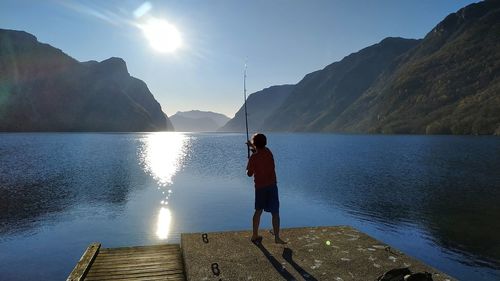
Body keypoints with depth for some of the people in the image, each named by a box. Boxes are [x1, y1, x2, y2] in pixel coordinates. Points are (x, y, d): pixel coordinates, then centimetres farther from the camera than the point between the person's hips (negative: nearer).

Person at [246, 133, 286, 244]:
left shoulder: (253, 157, -11)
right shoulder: (268, 152, 2)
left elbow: (249, 174, -5)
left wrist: (248, 166, 12)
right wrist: (252, 146, 35)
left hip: (260, 187, -1)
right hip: (271, 186, 1)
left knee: (258, 211, 16)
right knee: (275, 213, 3)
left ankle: (255, 236, 23)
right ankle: (277, 238, 2)